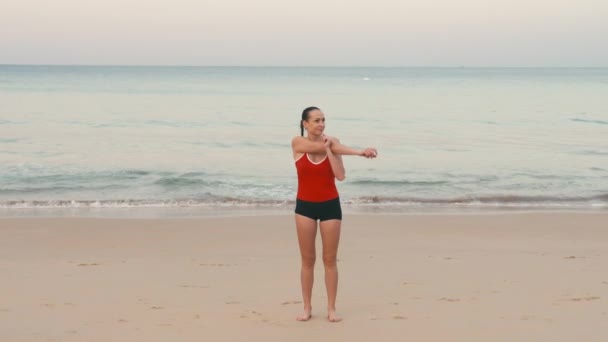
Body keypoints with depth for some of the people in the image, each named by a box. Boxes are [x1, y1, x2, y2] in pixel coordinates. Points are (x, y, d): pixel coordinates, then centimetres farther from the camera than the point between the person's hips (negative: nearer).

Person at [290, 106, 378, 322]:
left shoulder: (332, 142, -3)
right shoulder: (298, 143, -6)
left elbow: (341, 175, -12)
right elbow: (318, 147, -23)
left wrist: (329, 149, -19)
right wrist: (359, 152, -27)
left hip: (330, 205, 1)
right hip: (305, 205, -1)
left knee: (330, 259, 3)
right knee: (308, 259, 5)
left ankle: (331, 308, 9)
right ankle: (307, 307, 13)